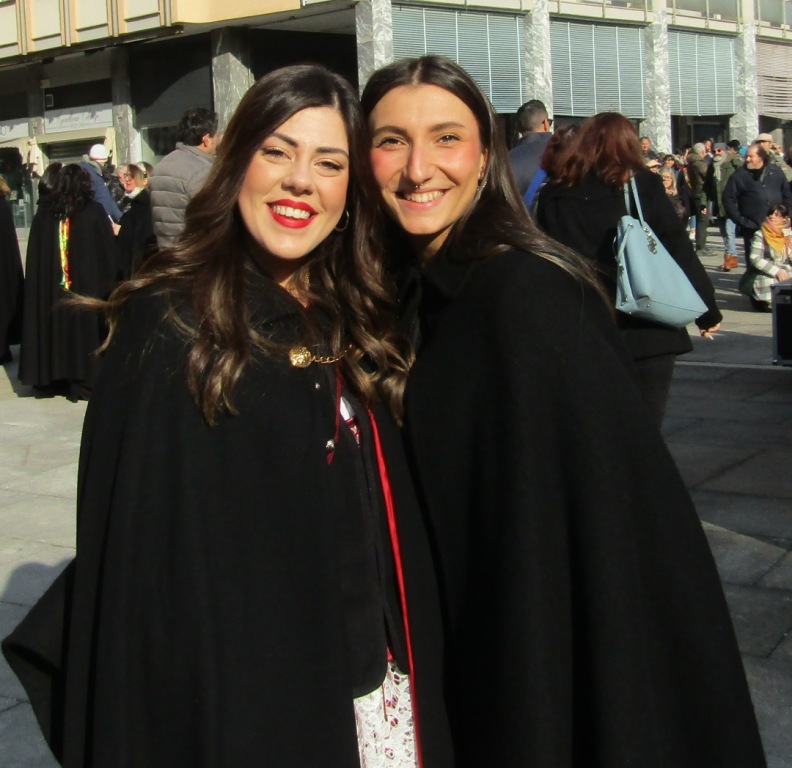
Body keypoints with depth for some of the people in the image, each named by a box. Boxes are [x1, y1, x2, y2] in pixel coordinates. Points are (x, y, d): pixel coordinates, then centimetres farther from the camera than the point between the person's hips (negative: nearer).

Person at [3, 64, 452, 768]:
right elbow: (139, 549, -14)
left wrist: (411, 668, 5)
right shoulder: (171, 326, -13)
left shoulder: (358, 322, 4)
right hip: (241, 708, -5)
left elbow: (396, 520, 8)